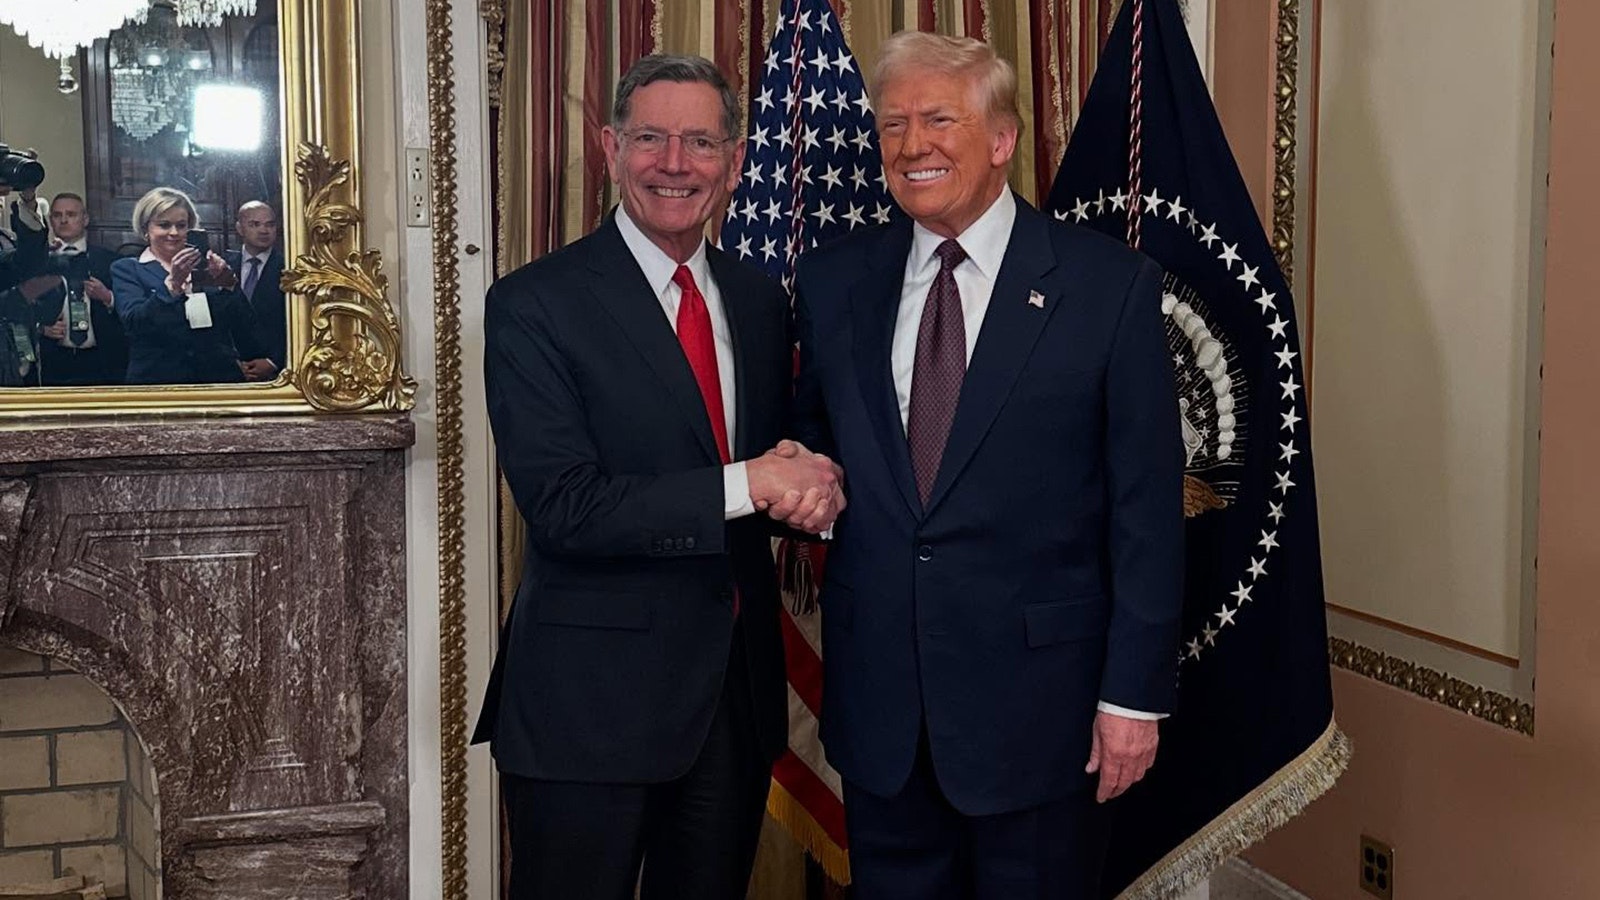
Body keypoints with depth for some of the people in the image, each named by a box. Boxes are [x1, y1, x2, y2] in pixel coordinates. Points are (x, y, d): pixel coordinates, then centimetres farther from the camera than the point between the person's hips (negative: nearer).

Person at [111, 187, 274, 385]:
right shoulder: (126, 269, 10)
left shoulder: (205, 265, 15)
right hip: (158, 380, -2)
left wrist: (226, 286, -10)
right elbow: (134, 322, -7)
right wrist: (173, 283, -18)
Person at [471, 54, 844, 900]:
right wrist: (747, 485, -21)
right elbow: (562, 508, -19)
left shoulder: (760, 301, 8)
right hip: (592, 699, -5)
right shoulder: (534, 305, -11)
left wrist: (811, 485, -10)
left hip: (739, 690, 6)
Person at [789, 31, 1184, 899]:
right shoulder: (832, 279, 4)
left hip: (1037, 691, -3)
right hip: (876, 692, 4)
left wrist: (1135, 692, -8)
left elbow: (1146, 509, -6)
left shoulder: (1109, 284, -7)